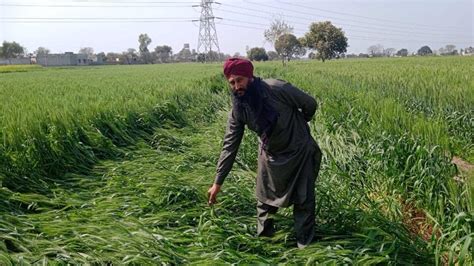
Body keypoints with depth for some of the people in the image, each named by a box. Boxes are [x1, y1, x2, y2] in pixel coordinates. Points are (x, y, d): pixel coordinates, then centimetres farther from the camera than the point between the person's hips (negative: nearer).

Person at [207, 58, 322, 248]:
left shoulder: (277, 88, -28)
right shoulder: (237, 110, -15)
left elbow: (310, 104, -12)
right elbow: (230, 146, -11)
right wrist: (217, 183, -12)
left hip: (299, 151, -3)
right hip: (270, 156, 4)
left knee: (304, 200, 6)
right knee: (265, 202, 11)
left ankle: (304, 245, 22)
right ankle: (263, 239, 31)